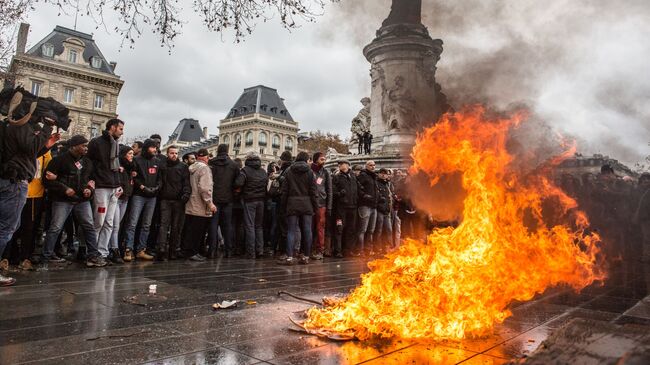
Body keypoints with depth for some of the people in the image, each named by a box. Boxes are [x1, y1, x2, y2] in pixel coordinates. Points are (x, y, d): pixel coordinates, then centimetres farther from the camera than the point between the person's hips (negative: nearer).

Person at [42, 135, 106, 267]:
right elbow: (48, 179, -6)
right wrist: (64, 189, -15)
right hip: (63, 200, -5)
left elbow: (91, 179, 25)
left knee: (90, 227, 0)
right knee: (55, 228, -2)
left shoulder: (87, 162, 15)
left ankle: (93, 255, 5)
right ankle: (47, 256, 11)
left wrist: (90, 189, 4)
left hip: (82, 200, 5)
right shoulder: (60, 160, -4)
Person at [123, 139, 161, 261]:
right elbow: (133, 177, -5)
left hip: (152, 196, 5)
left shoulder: (156, 161, 15)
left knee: (146, 225, 7)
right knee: (132, 223, -10)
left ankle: (141, 250, 12)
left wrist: (157, 187, -1)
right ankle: (128, 250, -8)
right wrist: (143, 187, -13)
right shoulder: (137, 160, 0)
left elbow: (159, 177, 16)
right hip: (139, 195, -5)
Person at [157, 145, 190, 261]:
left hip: (178, 200, 0)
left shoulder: (183, 167, 9)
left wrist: (186, 194, -14)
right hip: (165, 200, 0)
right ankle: (162, 249, -16)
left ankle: (173, 250, 11)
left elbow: (186, 182, 2)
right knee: (164, 224, -10)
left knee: (176, 226, 4)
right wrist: (159, 195, -3)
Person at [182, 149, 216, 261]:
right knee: (197, 231, -2)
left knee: (190, 230, 14)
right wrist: (210, 202, -18)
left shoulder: (191, 168, 14)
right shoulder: (204, 168, -12)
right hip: (201, 208, -9)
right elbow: (204, 187, -22)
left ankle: (187, 251, 21)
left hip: (190, 206, 9)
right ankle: (192, 252, 2)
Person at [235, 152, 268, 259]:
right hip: (261, 200, 5)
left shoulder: (245, 170, -8)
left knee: (250, 227, -1)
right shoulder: (263, 171, 8)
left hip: (249, 201, -5)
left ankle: (251, 253, -1)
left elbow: (238, 183, -20)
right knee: (259, 226, 14)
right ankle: (260, 250, 12)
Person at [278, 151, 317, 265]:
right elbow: (313, 191, -1)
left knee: (291, 231, 1)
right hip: (306, 205, 0)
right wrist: (315, 206, 4)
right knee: (307, 231, 6)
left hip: (292, 205, 0)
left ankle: (290, 257, -6)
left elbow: (284, 190, 4)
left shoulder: (289, 172, 4)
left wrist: (284, 205, 10)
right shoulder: (310, 172, 1)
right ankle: (306, 256, 11)